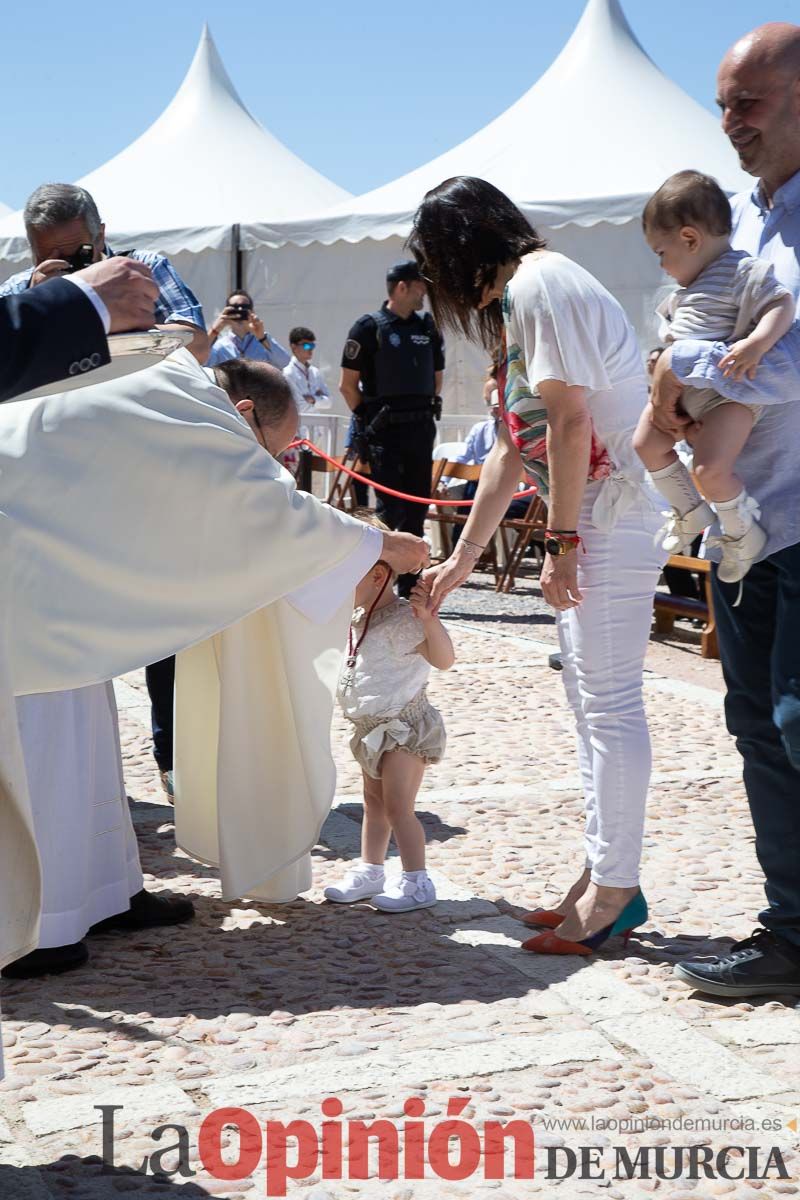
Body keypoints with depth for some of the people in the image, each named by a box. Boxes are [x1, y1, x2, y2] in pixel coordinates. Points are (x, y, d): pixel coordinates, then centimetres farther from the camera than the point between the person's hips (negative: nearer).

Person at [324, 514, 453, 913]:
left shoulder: (404, 620, -21)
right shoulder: (359, 619, 8)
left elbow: (443, 659, -33)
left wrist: (429, 620, -48)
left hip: (405, 728, -9)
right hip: (372, 730, 9)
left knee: (398, 806, -9)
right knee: (374, 803, 17)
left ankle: (417, 882, -1)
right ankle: (369, 872, 27)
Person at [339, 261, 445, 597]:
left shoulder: (428, 327, 12)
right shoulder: (369, 327, -4)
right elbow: (348, 384, -3)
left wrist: (425, 409, 13)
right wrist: (368, 419, -4)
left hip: (421, 428, 6)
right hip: (385, 431, -6)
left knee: (416, 506, 7)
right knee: (390, 507, -7)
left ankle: (409, 588, 14)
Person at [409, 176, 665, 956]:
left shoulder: (537, 284, -10)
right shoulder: (518, 301, 21)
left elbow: (569, 419, -18)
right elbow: (513, 446, 23)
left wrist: (560, 541, -17)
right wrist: (461, 558, 23)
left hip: (616, 506, -11)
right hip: (591, 517, 11)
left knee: (608, 700, -8)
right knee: (590, 697, 11)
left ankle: (613, 889, -3)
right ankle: (604, 875, 18)